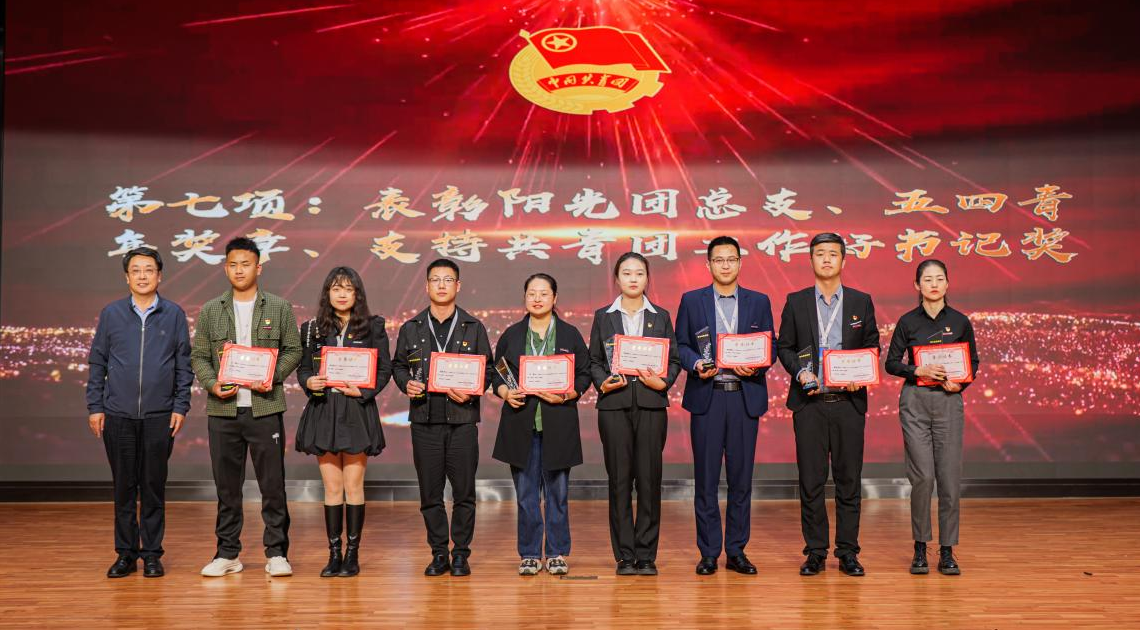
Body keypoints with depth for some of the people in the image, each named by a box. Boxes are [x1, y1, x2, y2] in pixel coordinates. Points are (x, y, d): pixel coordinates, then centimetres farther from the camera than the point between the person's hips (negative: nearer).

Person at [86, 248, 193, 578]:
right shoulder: (111, 313, 4)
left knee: (153, 486, 5)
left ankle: (152, 553, 14)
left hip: (159, 415, -1)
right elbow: (97, 362, 7)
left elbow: (184, 365, 5)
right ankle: (125, 553, 16)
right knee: (123, 486, 7)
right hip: (118, 415, 1)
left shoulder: (174, 315, 3)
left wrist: (181, 407, -1)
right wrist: (94, 407, 2)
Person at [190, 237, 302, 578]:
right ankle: (227, 553, 17)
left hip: (265, 408, -2)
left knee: (273, 484, -1)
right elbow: (199, 355, 9)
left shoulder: (279, 308, 6)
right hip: (223, 410, 2)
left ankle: (276, 553, 7)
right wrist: (212, 384, -8)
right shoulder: (210, 311, 10)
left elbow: (293, 350, 6)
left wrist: (274, 377, -10)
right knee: (227, 485, 8)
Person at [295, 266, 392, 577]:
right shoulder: (313, 328, 9)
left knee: (353, 486, 1)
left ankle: (352, 554, 9)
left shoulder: (373, 327, 2)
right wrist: (308, 382, -10)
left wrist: (364, 391, -13)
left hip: (357, 412, -2)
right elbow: (303, 367, 12)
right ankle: (334, 554, 12)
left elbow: (384, 368, 1)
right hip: (323, 410, 2)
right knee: (332, 488, 6)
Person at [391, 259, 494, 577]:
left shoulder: (474, 327, 7)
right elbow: (398, 365, 16)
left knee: (464, 490, 1)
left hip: (462, 418, -1)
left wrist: (471, 393, -11)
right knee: (430, 491, 5)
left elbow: (487, 369, 6)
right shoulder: (411, 328, 10)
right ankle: (439, 553, 16)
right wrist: (406, 384, -5)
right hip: (424, 418, 1)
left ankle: (461, 553, 12)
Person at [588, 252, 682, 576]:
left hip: (651, 403, 0)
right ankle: (624, 556, 8)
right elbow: (594, 360, 9)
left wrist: (663, 381, -9)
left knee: (649, 478, -1)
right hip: (614, 404, 0)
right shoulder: (603, 316, 10)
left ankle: (646, 555, 8)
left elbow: (674, 359, 9)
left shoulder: (661, 316, 11)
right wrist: (602, 382, -10)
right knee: (619, 479, 1)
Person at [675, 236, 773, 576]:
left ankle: (736, 551, 14)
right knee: (706, 478, 1)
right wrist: (696, 365, -13)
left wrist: (756, 367, -11)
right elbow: (681, 344, 7)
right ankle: (708, 553, 9)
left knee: (741, 477, 5)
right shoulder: (691, 301, 8)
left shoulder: (759, 302, 10)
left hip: (745, 396, 1)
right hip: (706, 397, -1)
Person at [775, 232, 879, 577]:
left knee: (848, 478, 3)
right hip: (809, 402, 0)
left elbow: (872, 346, 10)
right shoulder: (796, 302, 7)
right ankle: (815, 551, 11)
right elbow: (784, 346, 8)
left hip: (849, 401, 0)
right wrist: (801, 373, -9)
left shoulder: (861, 301, 8)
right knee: (811, 479, 2)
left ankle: (848, 552, 12)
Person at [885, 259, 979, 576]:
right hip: (915, 401, -1)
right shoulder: (908, 321, 2)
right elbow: (891, 362, 3)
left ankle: (947, 552, 9)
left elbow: (973, 362, 11)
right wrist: (918, 371, -14)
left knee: (949, 478, -1)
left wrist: (960, 383, -8)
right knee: (922, 476, -6)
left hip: (949, 402, 1)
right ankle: (920, 549, 7)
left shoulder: (960, 321, 5)